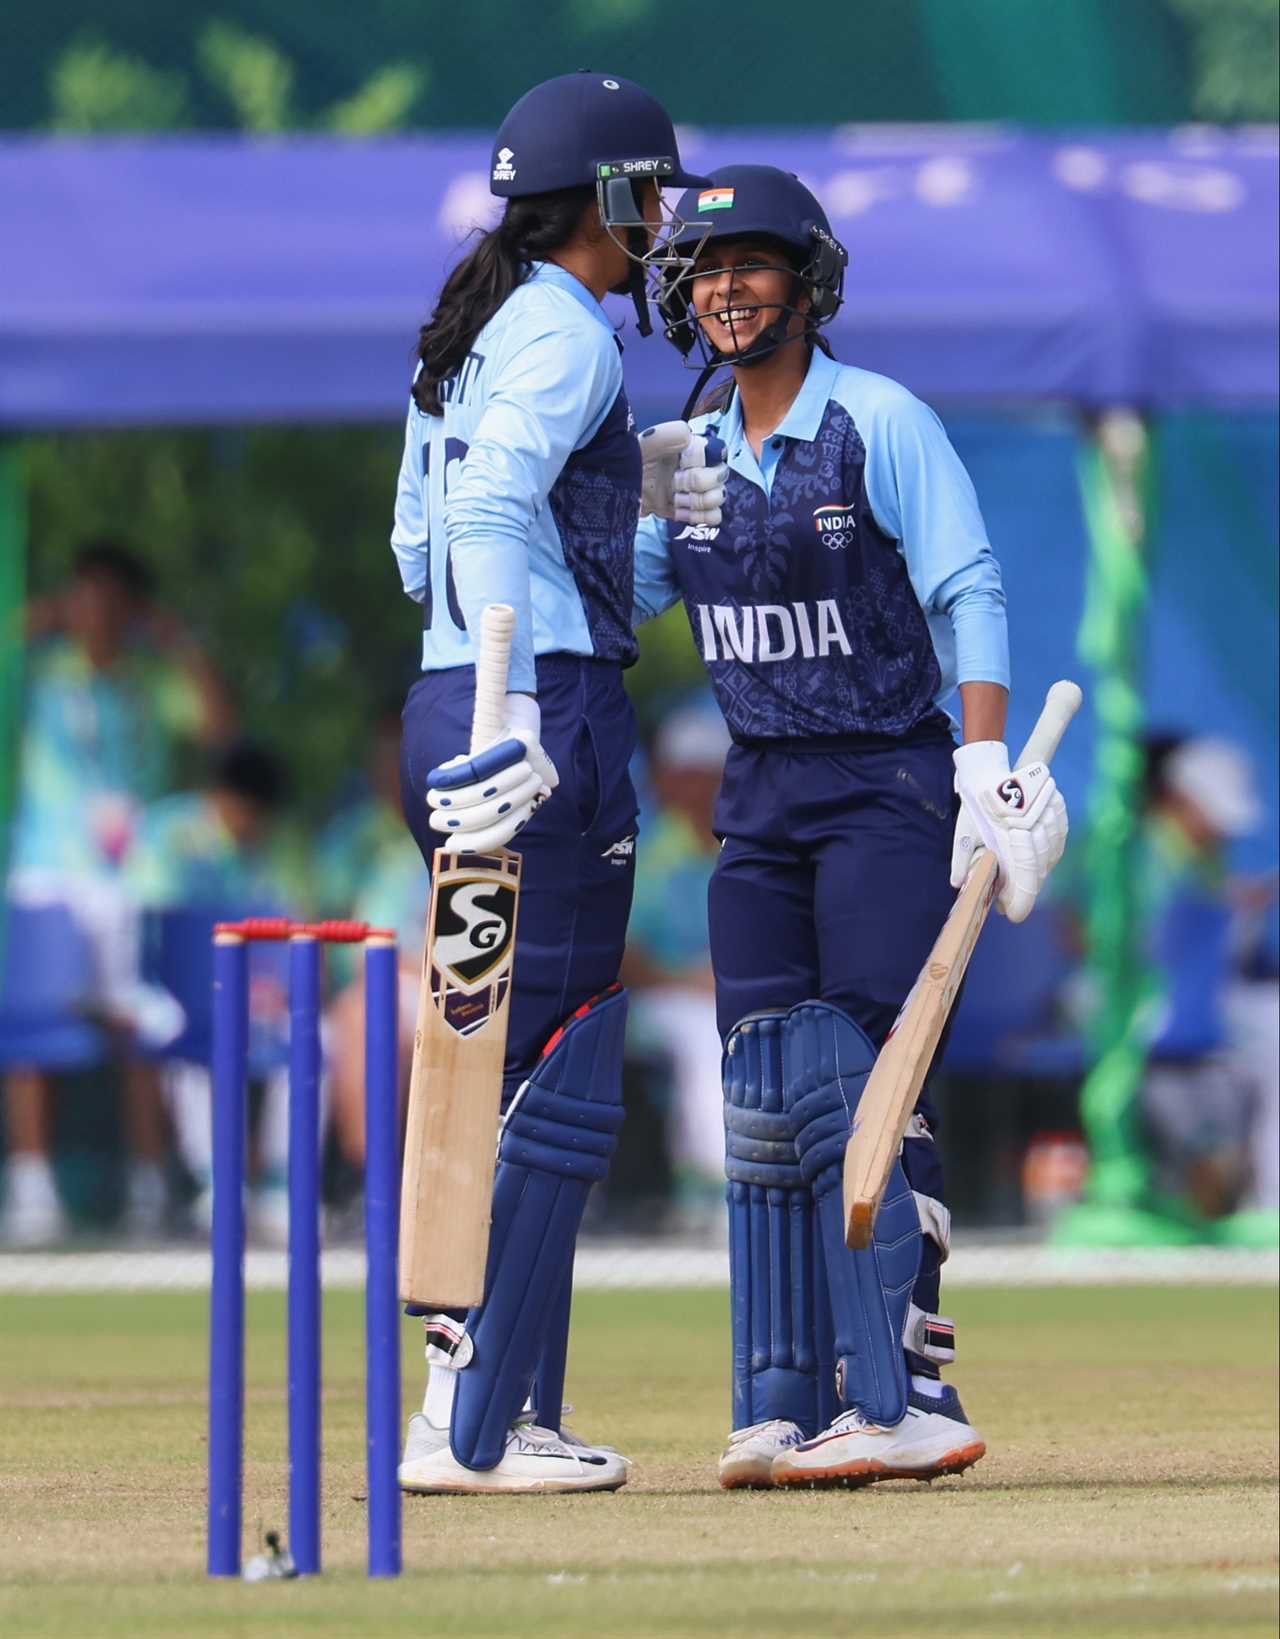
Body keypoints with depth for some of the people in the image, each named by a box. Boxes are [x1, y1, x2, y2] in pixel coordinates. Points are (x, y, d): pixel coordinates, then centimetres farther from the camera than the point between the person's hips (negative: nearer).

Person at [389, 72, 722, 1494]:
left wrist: (628, 498, 27)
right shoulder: (564, 336, -10)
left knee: (507, 1073, 14)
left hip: (447, 720, 10)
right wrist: (511, 706, -36)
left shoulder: (465, 337, 19)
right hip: (546, 711, -10)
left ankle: (504, 1411, 14)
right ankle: (470, 1426, -10)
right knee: (562, 1081, -7)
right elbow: (487, 510, -25)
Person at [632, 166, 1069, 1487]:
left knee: (858, 1083, -14)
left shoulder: (881, 424, -8)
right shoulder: (691, 451, 10)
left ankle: (906, 1399, -14)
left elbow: (968, 596, -12)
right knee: (767, 1091, 2)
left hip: (889, 787, -6)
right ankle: (790, 1408, 5)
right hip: (760, 794, 6)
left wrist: (986, 766, -21)